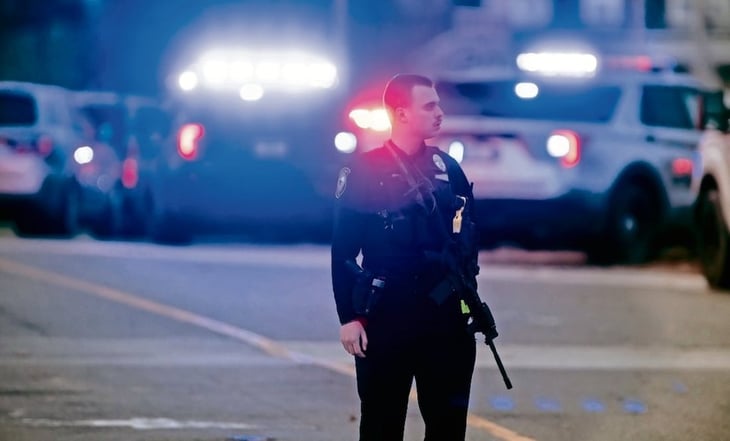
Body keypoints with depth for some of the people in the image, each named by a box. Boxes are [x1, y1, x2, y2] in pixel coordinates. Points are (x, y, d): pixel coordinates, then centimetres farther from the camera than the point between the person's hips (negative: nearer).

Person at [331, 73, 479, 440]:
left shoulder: (448, 169, 8)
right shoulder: (364, 171, -5)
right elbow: (343, 251, -6)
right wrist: (349, 317, -10)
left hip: (443, 313, 4)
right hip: (385, 314, -4)